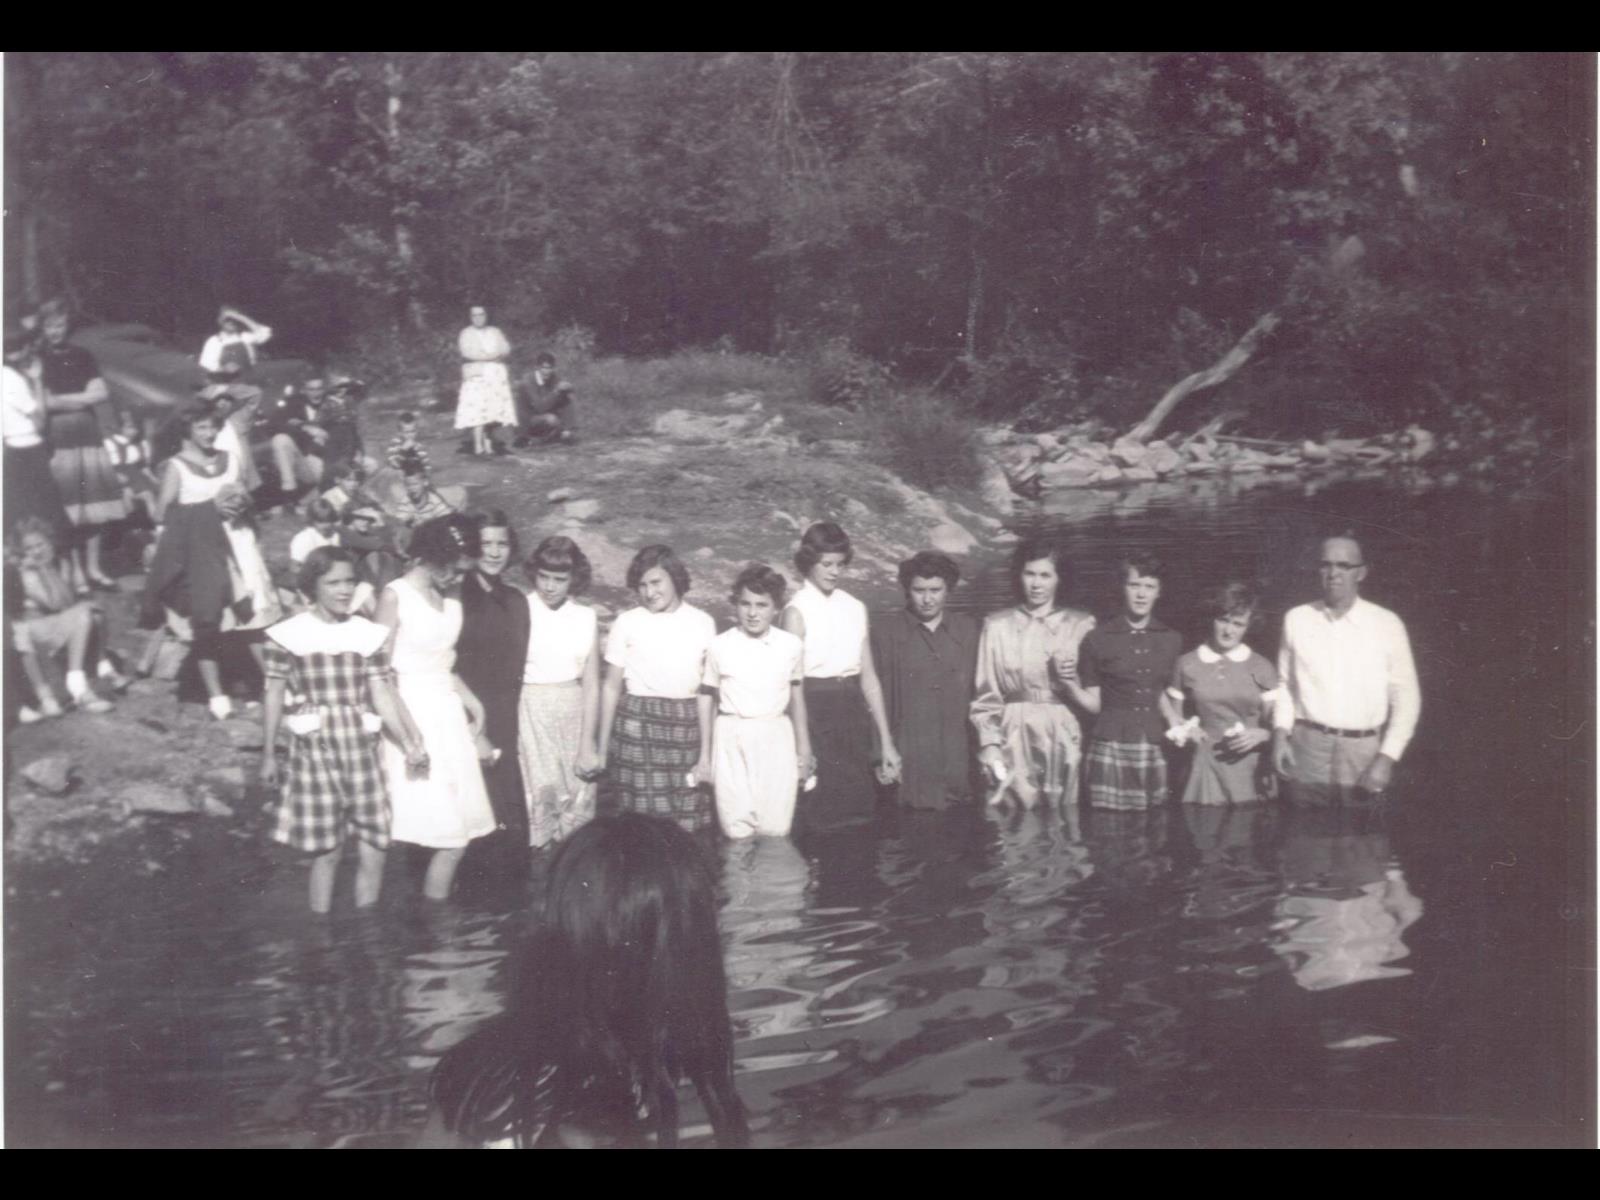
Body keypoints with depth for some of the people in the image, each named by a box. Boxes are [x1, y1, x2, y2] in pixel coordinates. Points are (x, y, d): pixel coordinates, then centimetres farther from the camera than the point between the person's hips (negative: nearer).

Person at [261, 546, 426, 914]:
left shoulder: (369, 634, 4)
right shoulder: (290, 635, -2)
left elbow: (382, 695, 1)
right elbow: (274, 696, 4)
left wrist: (409, 746, -9)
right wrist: (268, 755, 4)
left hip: (361, 747, 2)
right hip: (315, 749, -2)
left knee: (373, 851, 2)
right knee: (325, 852, 2)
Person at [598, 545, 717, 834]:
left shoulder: (702, 623, 4)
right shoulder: (627, 623, 2)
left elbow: (706, 692, 4)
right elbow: (611, 687, 7)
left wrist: (705, 753, 2)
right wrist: (602, 748, 7)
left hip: (685, 727, 1)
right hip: (637, 726, -1)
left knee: (686, 825, 0)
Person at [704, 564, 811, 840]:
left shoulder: (791, 645, 3)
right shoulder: (720, 647, -1)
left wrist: (804, 752, 16)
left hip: (776, 738, 1)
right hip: (732, 742, -1)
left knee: (775, 827, -4)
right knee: (736, 825, -3)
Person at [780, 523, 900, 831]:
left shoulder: (855, 608, 10)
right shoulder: (798, 611, -4)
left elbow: (868, 677, 11)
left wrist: (886, 742, 9)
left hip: (853, 711, 5)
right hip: (815, 710, -5)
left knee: (856, 809, 5)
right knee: (824, 814, -3)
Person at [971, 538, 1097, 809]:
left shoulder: (1081, 625, 7)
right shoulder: (997, 626, 8)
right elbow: (986, 695, 8)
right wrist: (989, 743, -2)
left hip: (1064, 741, 0)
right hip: (1014, 743, 0)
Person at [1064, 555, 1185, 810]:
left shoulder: (1172, 640, 13)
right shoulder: (1098, 639, 5)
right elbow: (1093, 703, 7)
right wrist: (1072, 687, -11)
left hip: (1159, 751, 2)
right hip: (1111, 750, -2)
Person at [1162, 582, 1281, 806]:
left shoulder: (1262, 669, 5)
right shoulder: (1187, 665, 6)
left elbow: (1276, 723, 9)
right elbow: (1171, 711, 16)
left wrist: (1260, 735, -10)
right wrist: (1182, 728, -3)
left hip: (1249, 767, 0)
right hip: (1205, 765, 0)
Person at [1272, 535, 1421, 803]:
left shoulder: (1387, 624, 0)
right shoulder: (1296, 619, 6)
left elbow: (1406, 697, 1)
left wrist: (1387, 758, -6)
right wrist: (1280, 733, 1)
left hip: (1364, 751, -1)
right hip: (1307, 749, 1)